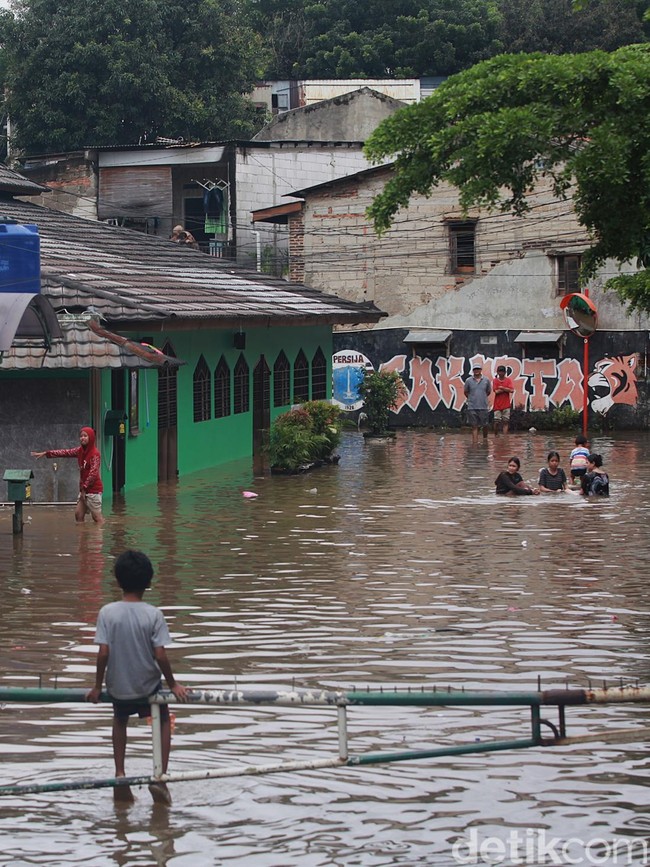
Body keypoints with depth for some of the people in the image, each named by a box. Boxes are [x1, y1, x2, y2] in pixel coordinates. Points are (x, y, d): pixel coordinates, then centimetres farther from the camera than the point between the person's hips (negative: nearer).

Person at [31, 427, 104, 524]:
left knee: (97, 517, -7)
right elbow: (65, 452, 8)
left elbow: (93, 473, -19)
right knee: (78, 514, 9)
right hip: (84, 489, 9)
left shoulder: (95, 454, -14)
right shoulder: (80, 451, 9)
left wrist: (84, 488, -18)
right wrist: (45, 453, 3)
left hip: (93, 490, -9)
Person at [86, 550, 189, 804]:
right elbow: (160, 655, -16)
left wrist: (98, 686, -1)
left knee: (120, 721, 32)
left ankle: (120, 774, 22)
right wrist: (173, 684, -1)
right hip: (148, 686, -1)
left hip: (118, 687, 1)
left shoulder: (107, 612, -14)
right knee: (163, 721, 25)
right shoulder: (153, 615, -15)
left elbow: (103, 653, -15)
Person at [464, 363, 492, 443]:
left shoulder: (486, 380, 2)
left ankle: (485, 439, 29)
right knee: (474, 426, 1)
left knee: (484, 425, 8)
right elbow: (465, 392, 13)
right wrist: (471, 398, 11)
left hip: (483, 407, 1)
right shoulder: (468, 381, 0)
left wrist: (482, 397, 12)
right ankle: (475, 442, 2)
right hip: (472, 407, -1)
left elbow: (489, 391, 15)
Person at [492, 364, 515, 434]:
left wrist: (502, 388, -11)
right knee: (497, 421, 0)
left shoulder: (508, 380, 4)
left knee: (505, 421, -3)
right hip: (497, 405, 0)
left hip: (506, 404, 0)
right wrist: (506, 389, -7)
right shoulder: (495, 380, 2)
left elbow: (512, 390, -9)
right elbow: (496, 391, -10)